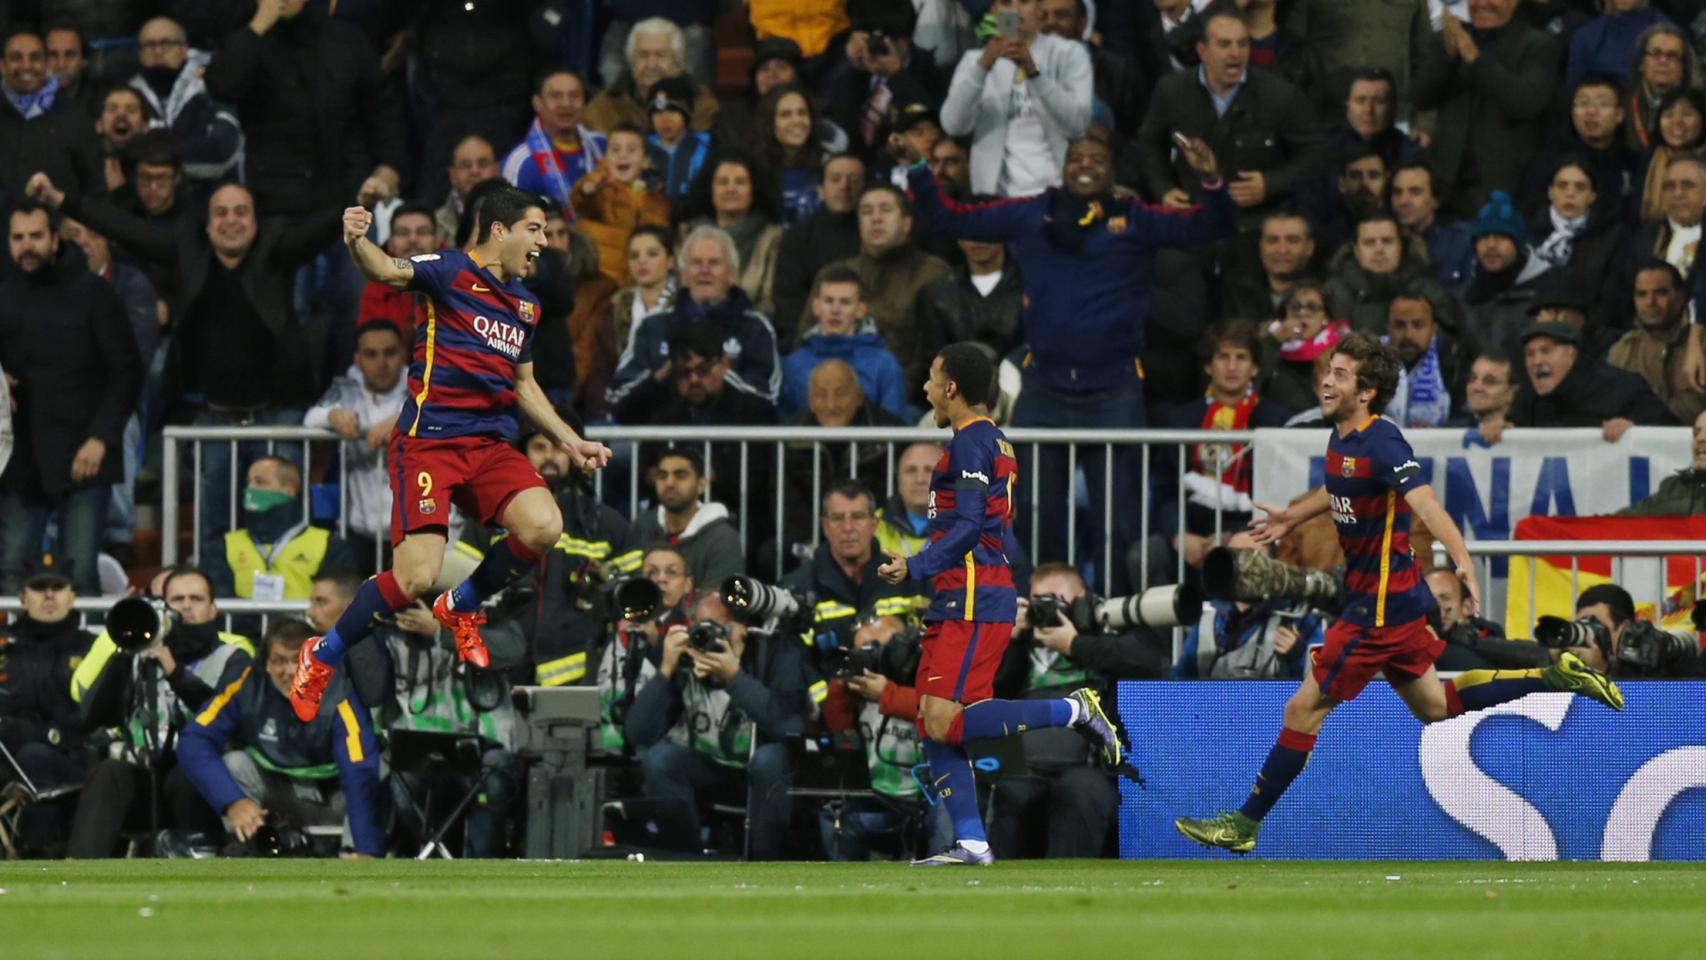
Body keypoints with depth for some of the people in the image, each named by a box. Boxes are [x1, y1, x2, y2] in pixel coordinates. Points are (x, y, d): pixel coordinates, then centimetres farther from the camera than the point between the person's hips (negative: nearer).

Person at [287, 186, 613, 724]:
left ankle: (462, 608, 8)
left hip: (490, 443, 6)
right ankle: (321, 657, 7)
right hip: (429, 437, -6)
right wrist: (357, 243, -44)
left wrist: (570, 442, 25)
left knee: (543, 528, -21)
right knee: (415, 579, -18)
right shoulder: (454, 272, -4)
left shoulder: (526, 305, 18)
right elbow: (387, 271, -22)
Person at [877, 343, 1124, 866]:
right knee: (931, 726, 4)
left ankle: (1074, 711, -9)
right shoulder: (994, 443, 21)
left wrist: (915, 566, -18)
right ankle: (970, 842, 0)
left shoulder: (972, 442, -9)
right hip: (956, 604, 10)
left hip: (973, 602, -10)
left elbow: (969, 527, -19)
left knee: (945, 722, -16)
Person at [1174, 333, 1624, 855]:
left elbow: (1425, 502, -37)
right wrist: (1292, 515, 39)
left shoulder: (1380, 443, -22)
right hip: (1391, 597, 10)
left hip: (1381, 604, -10)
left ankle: (1245, 823, 4)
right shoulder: (1342, 438, 5)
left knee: (1305, 708, -4)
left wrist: (1463, 562, -50)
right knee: (1435, 707, 20)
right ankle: (1554, 678, 23)